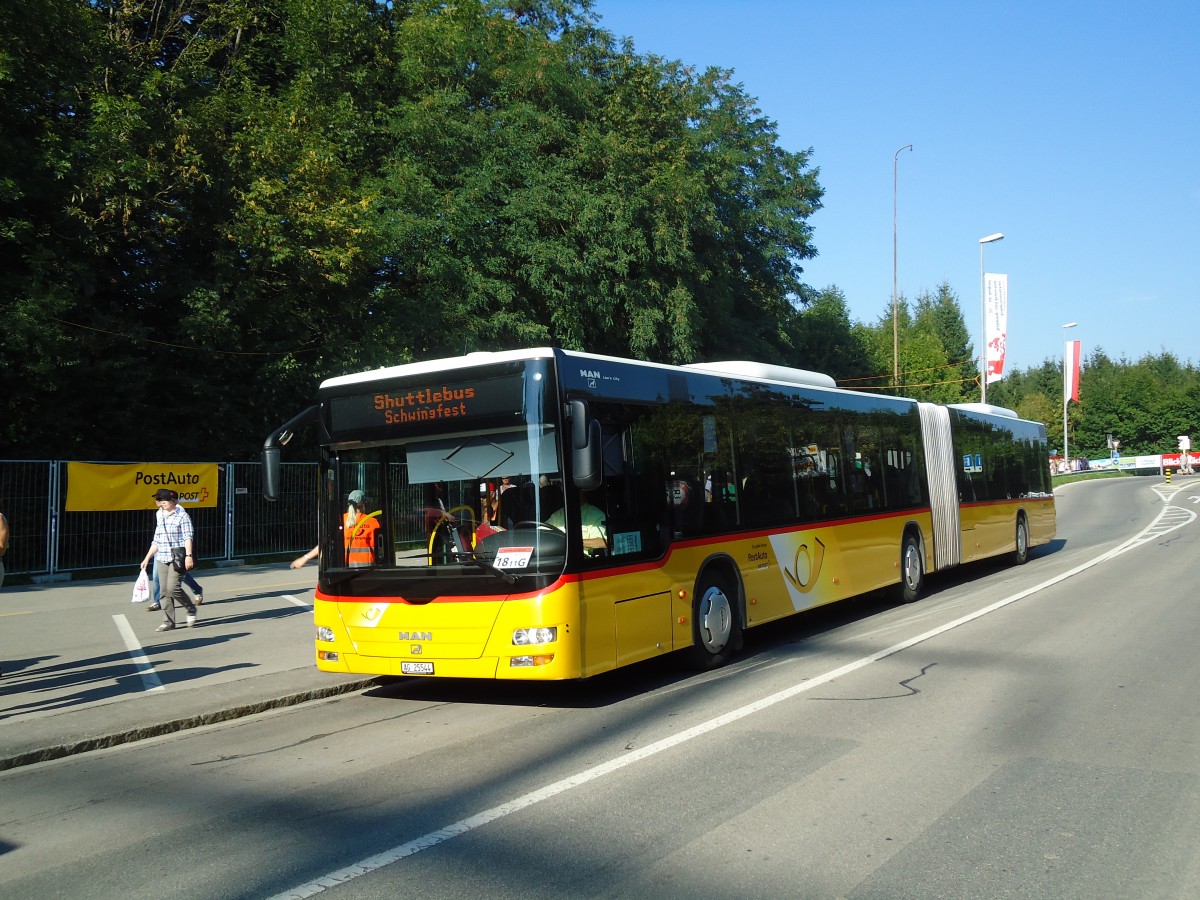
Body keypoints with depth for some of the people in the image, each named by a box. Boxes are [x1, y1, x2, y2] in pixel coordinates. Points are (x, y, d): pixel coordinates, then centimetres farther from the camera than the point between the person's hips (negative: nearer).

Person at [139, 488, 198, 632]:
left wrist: (188, 555, -22)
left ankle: (191, 609, 8)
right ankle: (168, 622, 8)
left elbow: (188, 537, -11)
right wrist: (147, 558, 20)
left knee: (172, 588, -15)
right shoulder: (159, 516, 15)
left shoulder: (182, 515, -5)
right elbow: (156, 540, 21)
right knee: (164, 591, 3)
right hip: (161, 558, 7)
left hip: (177, 558, -7)